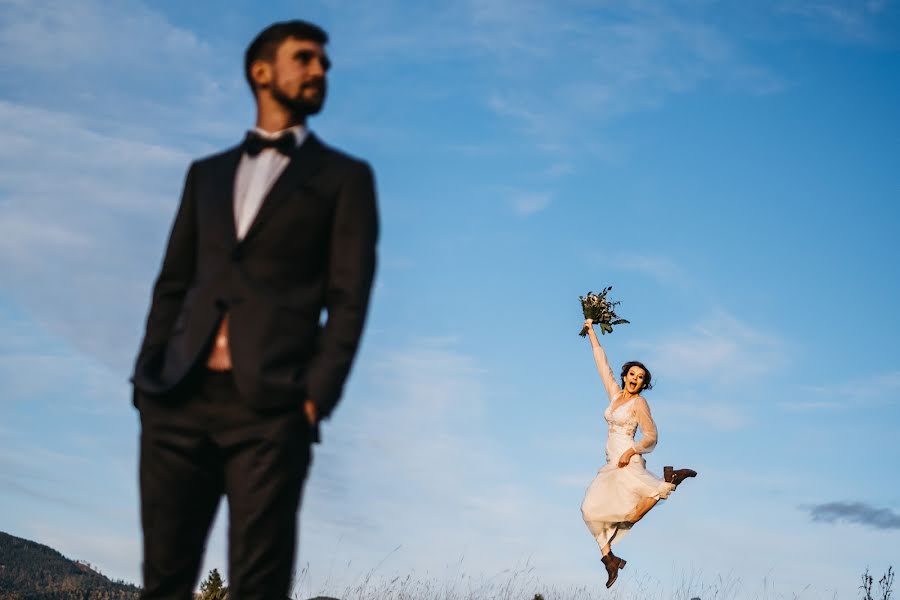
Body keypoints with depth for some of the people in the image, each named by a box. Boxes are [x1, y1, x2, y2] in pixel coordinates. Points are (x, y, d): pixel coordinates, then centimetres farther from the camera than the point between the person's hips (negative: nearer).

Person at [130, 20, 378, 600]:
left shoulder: (345, 178, 11)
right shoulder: (207, 174, 22)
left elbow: (349, 298, 1)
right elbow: (174, 283, 18)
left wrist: (318, 395, -11)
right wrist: (148, 373, 3)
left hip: (271, 404, -3)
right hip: (179, 398, 3)